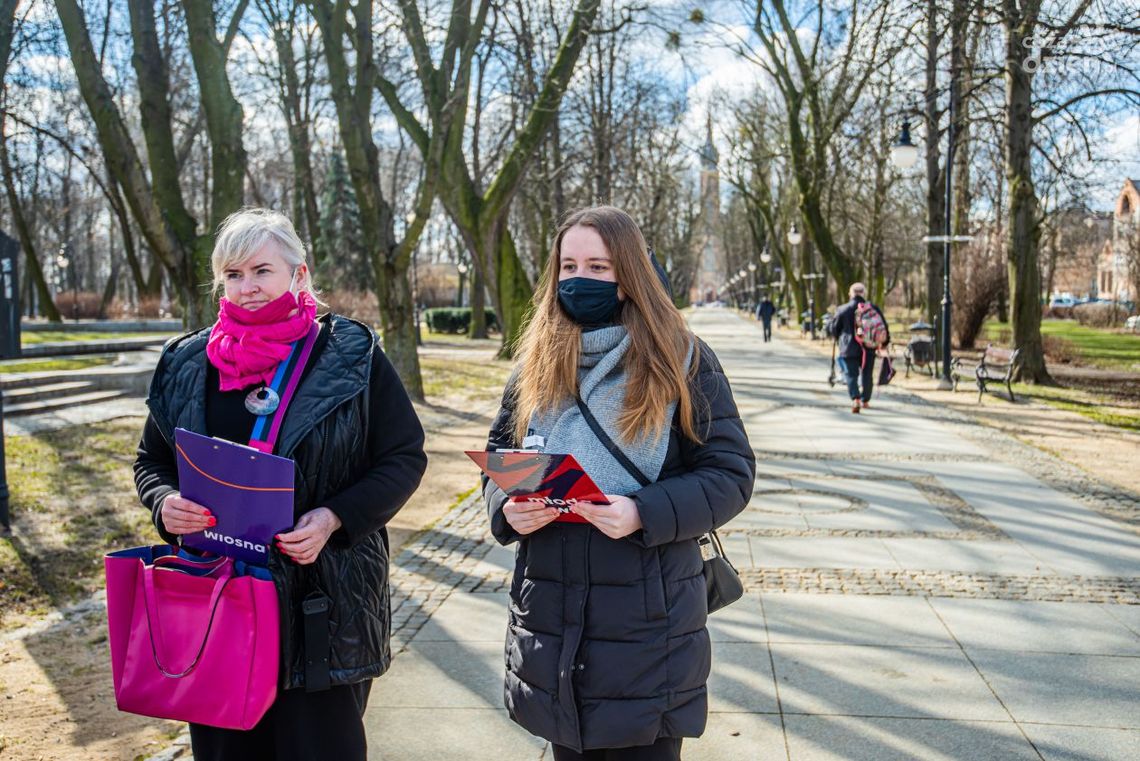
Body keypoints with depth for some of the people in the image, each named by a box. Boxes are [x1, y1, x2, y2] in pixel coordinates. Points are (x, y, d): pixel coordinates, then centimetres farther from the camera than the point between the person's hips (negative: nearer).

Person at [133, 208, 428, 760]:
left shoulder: (350, 354, -5)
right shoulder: (186, 364, 6)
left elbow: (405, 457, -3)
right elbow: (151, 462, 17)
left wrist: (335, 518, -18)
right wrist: (164, 504, -7)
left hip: (324, 599, -3)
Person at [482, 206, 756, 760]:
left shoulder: (682, 361, -6)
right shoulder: (536, 361, 6)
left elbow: (730, 474, -8)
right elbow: (498, 453, 13)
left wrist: (645, 515, -23)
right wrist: (505, 506, -9)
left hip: (647, 617, -4)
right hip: (550, 612, 4)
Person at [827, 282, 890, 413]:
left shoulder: (843, 310, -4)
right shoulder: (874, 308, 2)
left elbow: (833, 329, 3)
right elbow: (884, 327, 7)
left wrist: (839, 338, 25)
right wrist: (884, 343, 22)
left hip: (849, 349, -2)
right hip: (868, 348, 2)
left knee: (851, 375, 0)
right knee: (867, 375, 16)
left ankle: (855, 399, -20)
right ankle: (865, 401, 24)